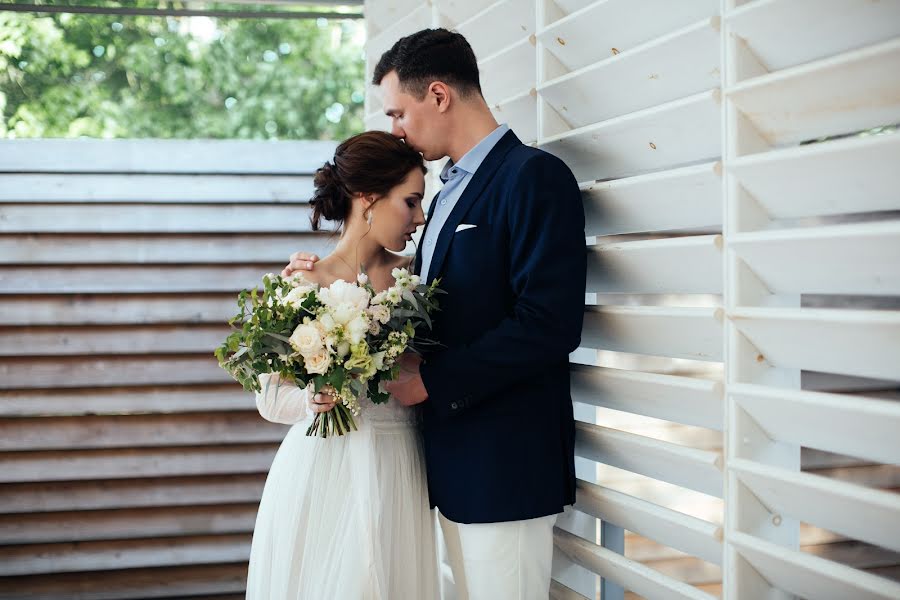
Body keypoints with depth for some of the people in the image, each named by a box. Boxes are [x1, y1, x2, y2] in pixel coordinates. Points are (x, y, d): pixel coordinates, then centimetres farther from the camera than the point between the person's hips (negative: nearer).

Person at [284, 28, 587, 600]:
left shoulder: (534, 175, -13)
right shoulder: (452, 188, 17)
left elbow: (550, 323, -21)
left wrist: (431, 380, -17)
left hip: (503, 462, -9)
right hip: (454, 461, 9)